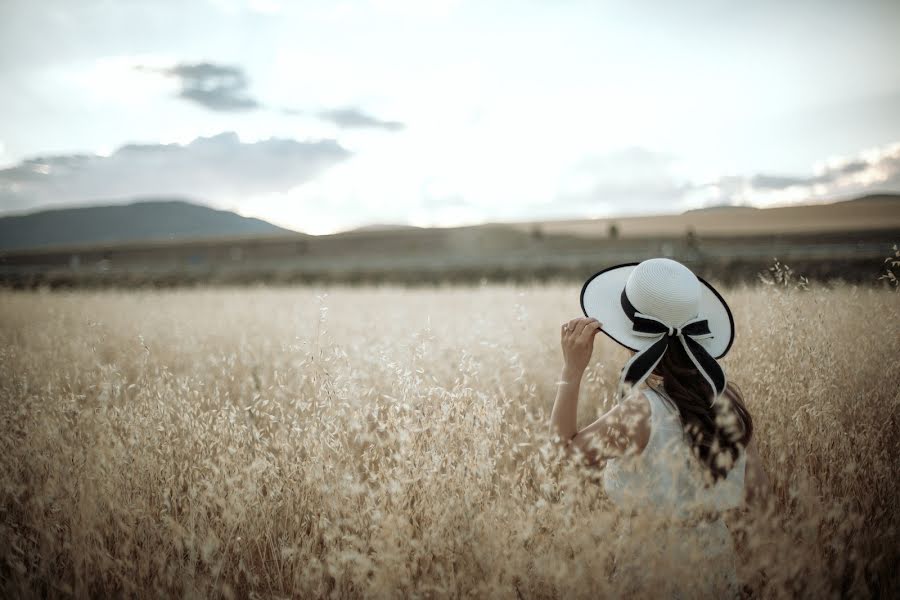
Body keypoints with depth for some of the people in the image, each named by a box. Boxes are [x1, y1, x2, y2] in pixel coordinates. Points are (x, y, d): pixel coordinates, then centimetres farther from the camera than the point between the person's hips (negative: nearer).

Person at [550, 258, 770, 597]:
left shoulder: (640, 411, -27)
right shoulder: (729, 398, -10)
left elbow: (566, 446, -11)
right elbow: (757, 496, -1)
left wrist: (572, 370, -11)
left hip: (653, 572, -5)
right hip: (716, 560, 6)